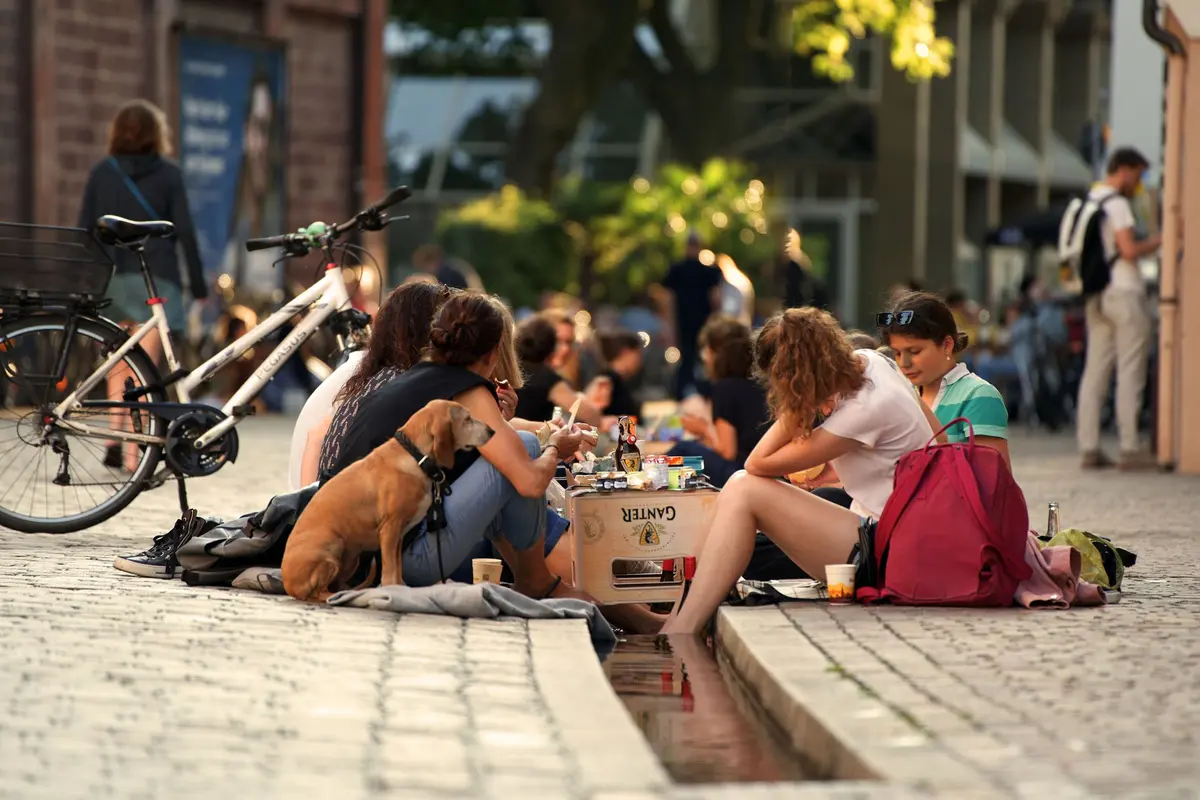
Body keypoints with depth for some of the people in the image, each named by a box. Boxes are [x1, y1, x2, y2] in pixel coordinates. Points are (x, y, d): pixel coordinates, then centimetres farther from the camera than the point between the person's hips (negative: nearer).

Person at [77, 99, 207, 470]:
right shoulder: (167, 173, -1)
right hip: (154, 276, -3)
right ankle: (134, 451, -8)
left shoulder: (101, 173, 5)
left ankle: (114, 439, 7)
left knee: (118, 367, 17)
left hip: (110, 277, 3)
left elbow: (84, 229, 4)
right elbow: (185, 230, -2)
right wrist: (197, 282, 4)